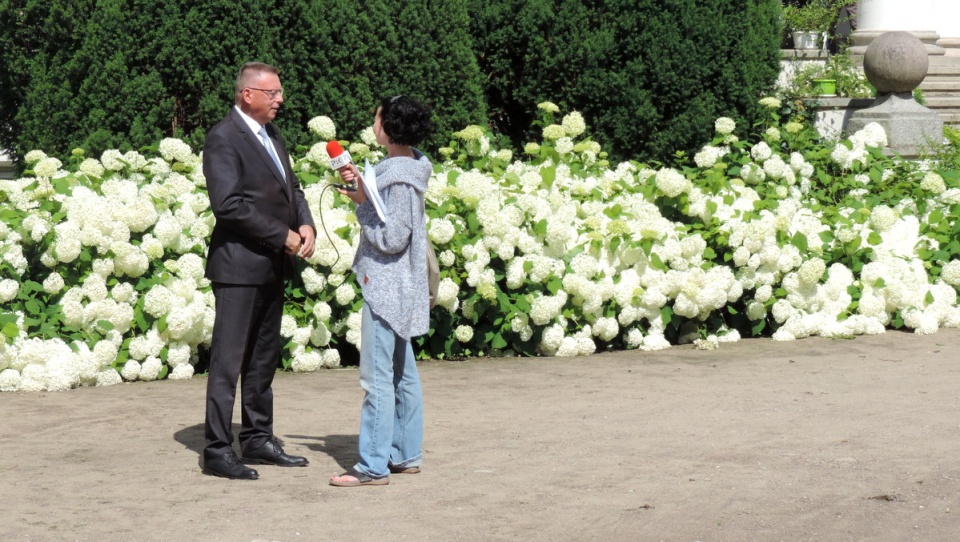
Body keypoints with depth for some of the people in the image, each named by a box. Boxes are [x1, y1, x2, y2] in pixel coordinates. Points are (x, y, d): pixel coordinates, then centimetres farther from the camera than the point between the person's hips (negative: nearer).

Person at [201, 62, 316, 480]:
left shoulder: (271, 135, 15)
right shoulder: (224, 138, -12)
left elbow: (291, 187, 20)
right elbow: (228, 204, -20)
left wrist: (305, 225, -1)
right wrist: (282, 236, -17)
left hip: (272, 265, 9)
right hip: (240, 265, -9)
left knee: (264, 359, 15)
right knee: (228, 361, -5)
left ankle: (258, 438, 23)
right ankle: (217, 449, -1)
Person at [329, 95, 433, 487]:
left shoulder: (400, 179, -20)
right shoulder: (403, 168, 9)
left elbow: (391, 238, -21)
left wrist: (362, 204, -13)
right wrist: (363, 186, 7)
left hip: (386, 287, -11)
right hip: (400, 287, 11)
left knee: (377, 376, -7)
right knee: (402, 372, 16)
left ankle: (374, 466, -3)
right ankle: (406, 454, 24)